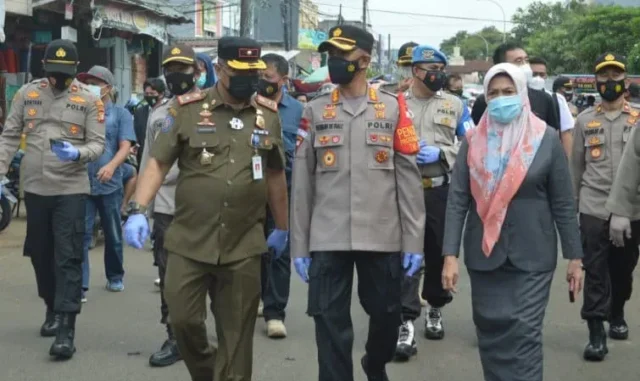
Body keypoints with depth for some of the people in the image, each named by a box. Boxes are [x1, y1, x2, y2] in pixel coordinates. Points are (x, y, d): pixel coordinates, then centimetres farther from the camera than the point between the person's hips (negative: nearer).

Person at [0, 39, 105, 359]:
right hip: (34, 188, 4)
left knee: (68, 258, -6)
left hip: (71, 189, -3)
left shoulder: (89, 100, -2)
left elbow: (98, 144, -4)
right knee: (40, 253, 15)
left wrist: (79, 153, -25)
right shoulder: (27, 94, 5)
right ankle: (53, 309, 35)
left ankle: (66, 327, -7)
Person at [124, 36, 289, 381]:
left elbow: (275, 175, 14)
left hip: (244, 247, 1)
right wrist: (138, 210, -13)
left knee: (236, 335, 6)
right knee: (182, 319, 2)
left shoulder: (268, 114, 6)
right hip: (189, 242, -1)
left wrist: (282, 228, 19)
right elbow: (158, 162, -2)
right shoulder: (187, 110, -2)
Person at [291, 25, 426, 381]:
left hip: (383, 238, 0)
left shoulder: (394, 108, 3)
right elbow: (302, 183, 6)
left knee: (387, 315, 12)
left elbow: (409, 179, 1)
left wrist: (414, 242, -3)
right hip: (328, 241, 1)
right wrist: (300, 245, 3)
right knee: (331, 324, 2)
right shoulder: (315, 111, 7)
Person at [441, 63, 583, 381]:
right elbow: (457, 200, -2)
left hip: (532, 256, -2)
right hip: (484, 253, 2)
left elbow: (563, 203, 1)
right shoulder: (474, 140, 1)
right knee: (490, 330, 9)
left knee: (525, 332, -3)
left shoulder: (547, 139, -2)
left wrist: (574, 257, 0)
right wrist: (450, 254, -10)